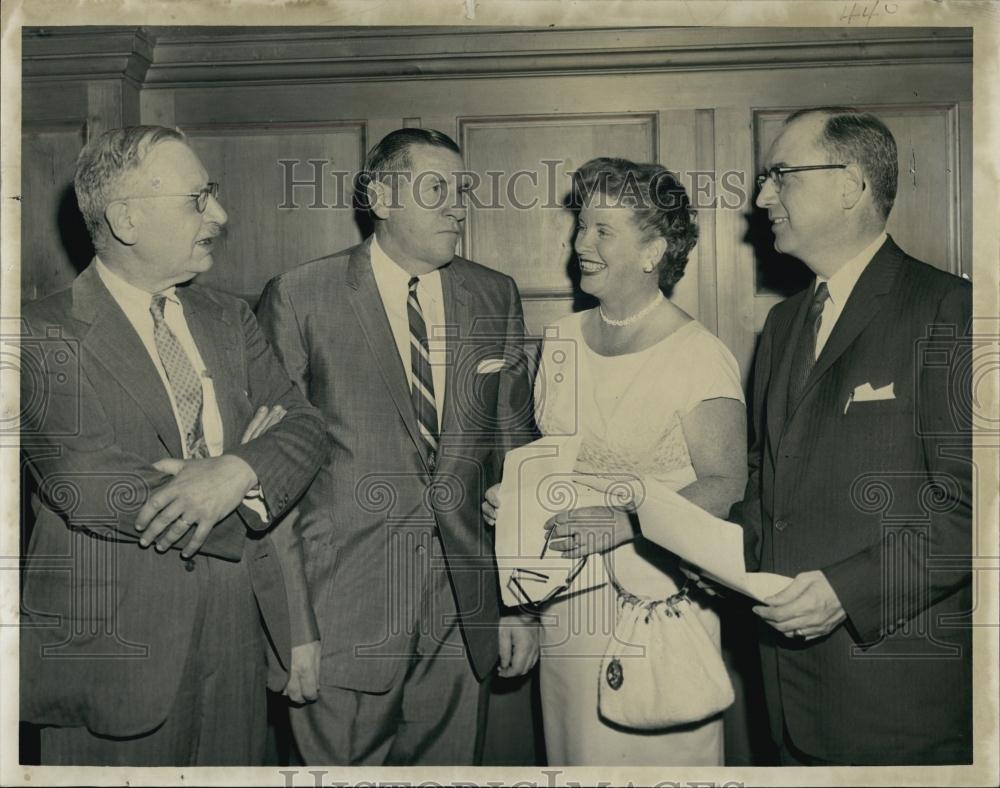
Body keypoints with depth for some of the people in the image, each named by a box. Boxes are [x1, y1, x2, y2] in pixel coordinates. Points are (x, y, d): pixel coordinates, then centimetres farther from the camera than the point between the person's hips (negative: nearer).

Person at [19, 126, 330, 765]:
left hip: (239, 631, 5)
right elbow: (86, 485, -22)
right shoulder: (47, 335, -10)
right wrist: (248, 458, -13)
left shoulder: (229, 319, 9)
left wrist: (236, 472, -22)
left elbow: (306, 427, 0)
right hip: (115, 643, -5)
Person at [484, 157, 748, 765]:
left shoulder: (699, 356, -12)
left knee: (661, 751, 4)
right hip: (569, 602, 6)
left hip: (660, 603, -5)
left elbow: (726, 484, -15)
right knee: (577, 747, 15)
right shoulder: (563, 339, 7)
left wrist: (620, 525, -26)